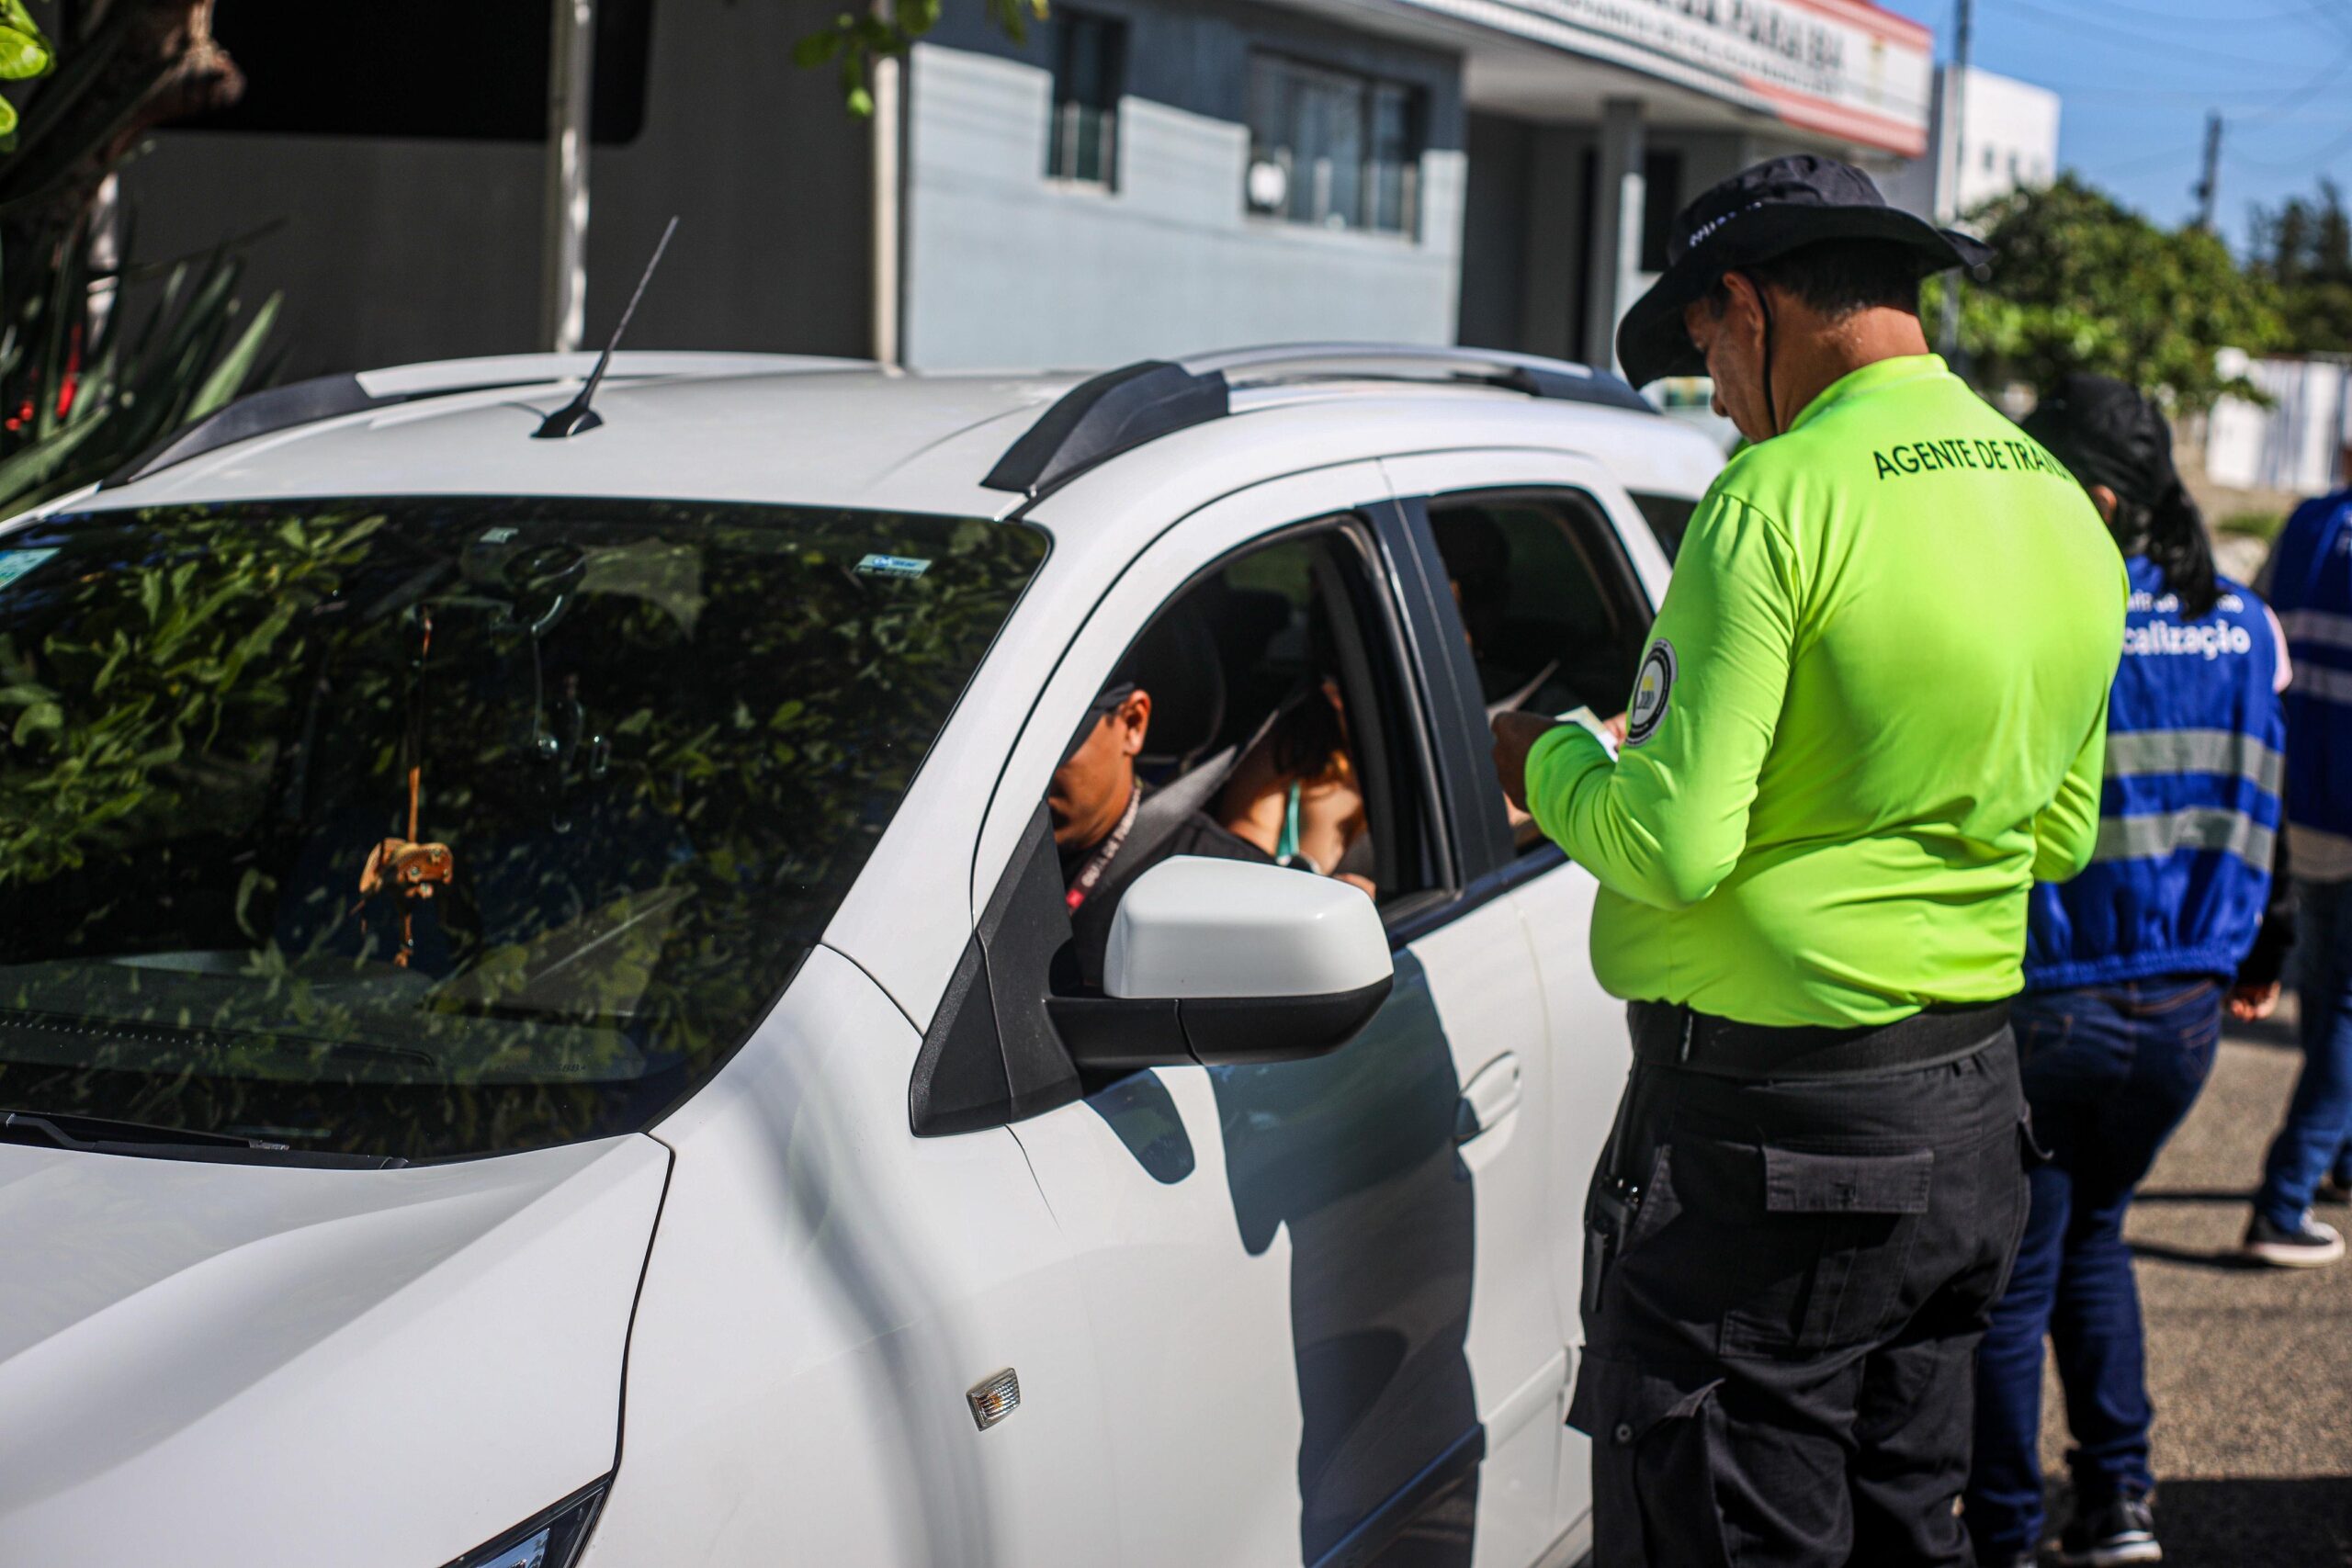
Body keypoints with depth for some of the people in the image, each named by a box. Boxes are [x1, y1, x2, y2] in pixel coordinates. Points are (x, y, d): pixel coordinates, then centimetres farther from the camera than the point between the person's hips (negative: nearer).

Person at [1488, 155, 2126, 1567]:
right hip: (1974, 1116, 9)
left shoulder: (1781, 499, -17)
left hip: (1771, 1131, -8)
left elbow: (1675, 845, -20)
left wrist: (1547, 761, -1)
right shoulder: (2062, 509, 10)